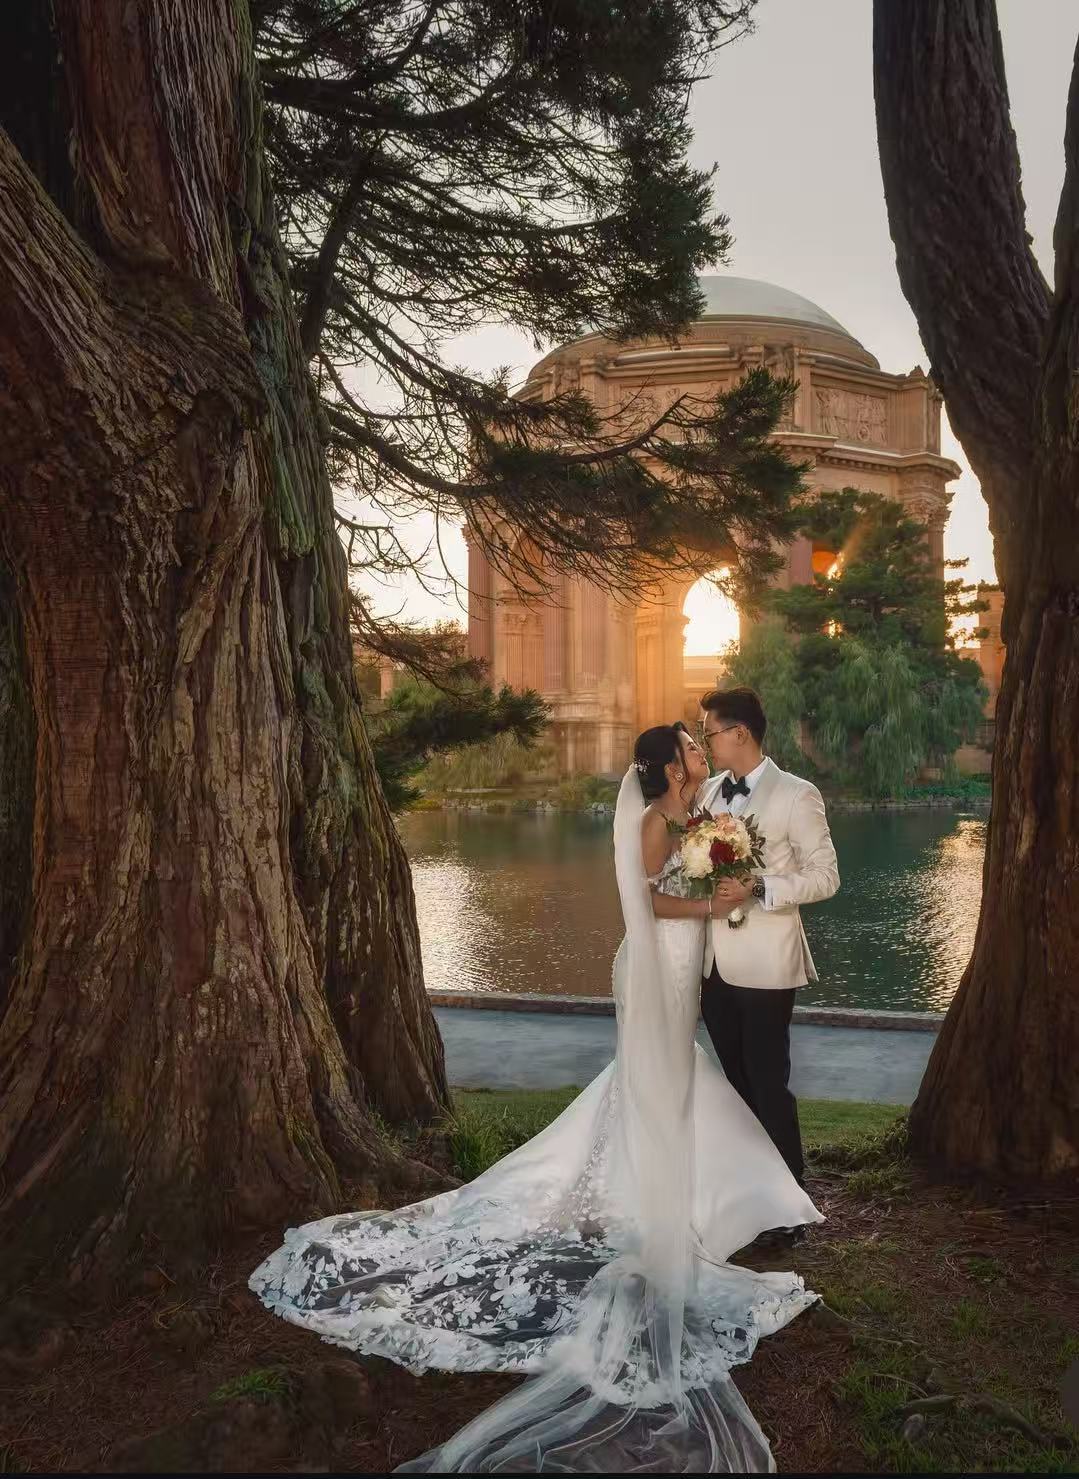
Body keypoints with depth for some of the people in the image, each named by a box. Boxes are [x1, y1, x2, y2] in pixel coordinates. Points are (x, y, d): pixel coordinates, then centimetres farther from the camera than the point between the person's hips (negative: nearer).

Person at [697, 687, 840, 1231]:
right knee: (738, 1081, 17)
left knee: (769, 1084, 0)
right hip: (715, 962, 6)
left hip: (764, 966, -6)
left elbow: (825, 875, -11)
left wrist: (758, 889, -22)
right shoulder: (708, 791, 8)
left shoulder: (796, 795, -10)